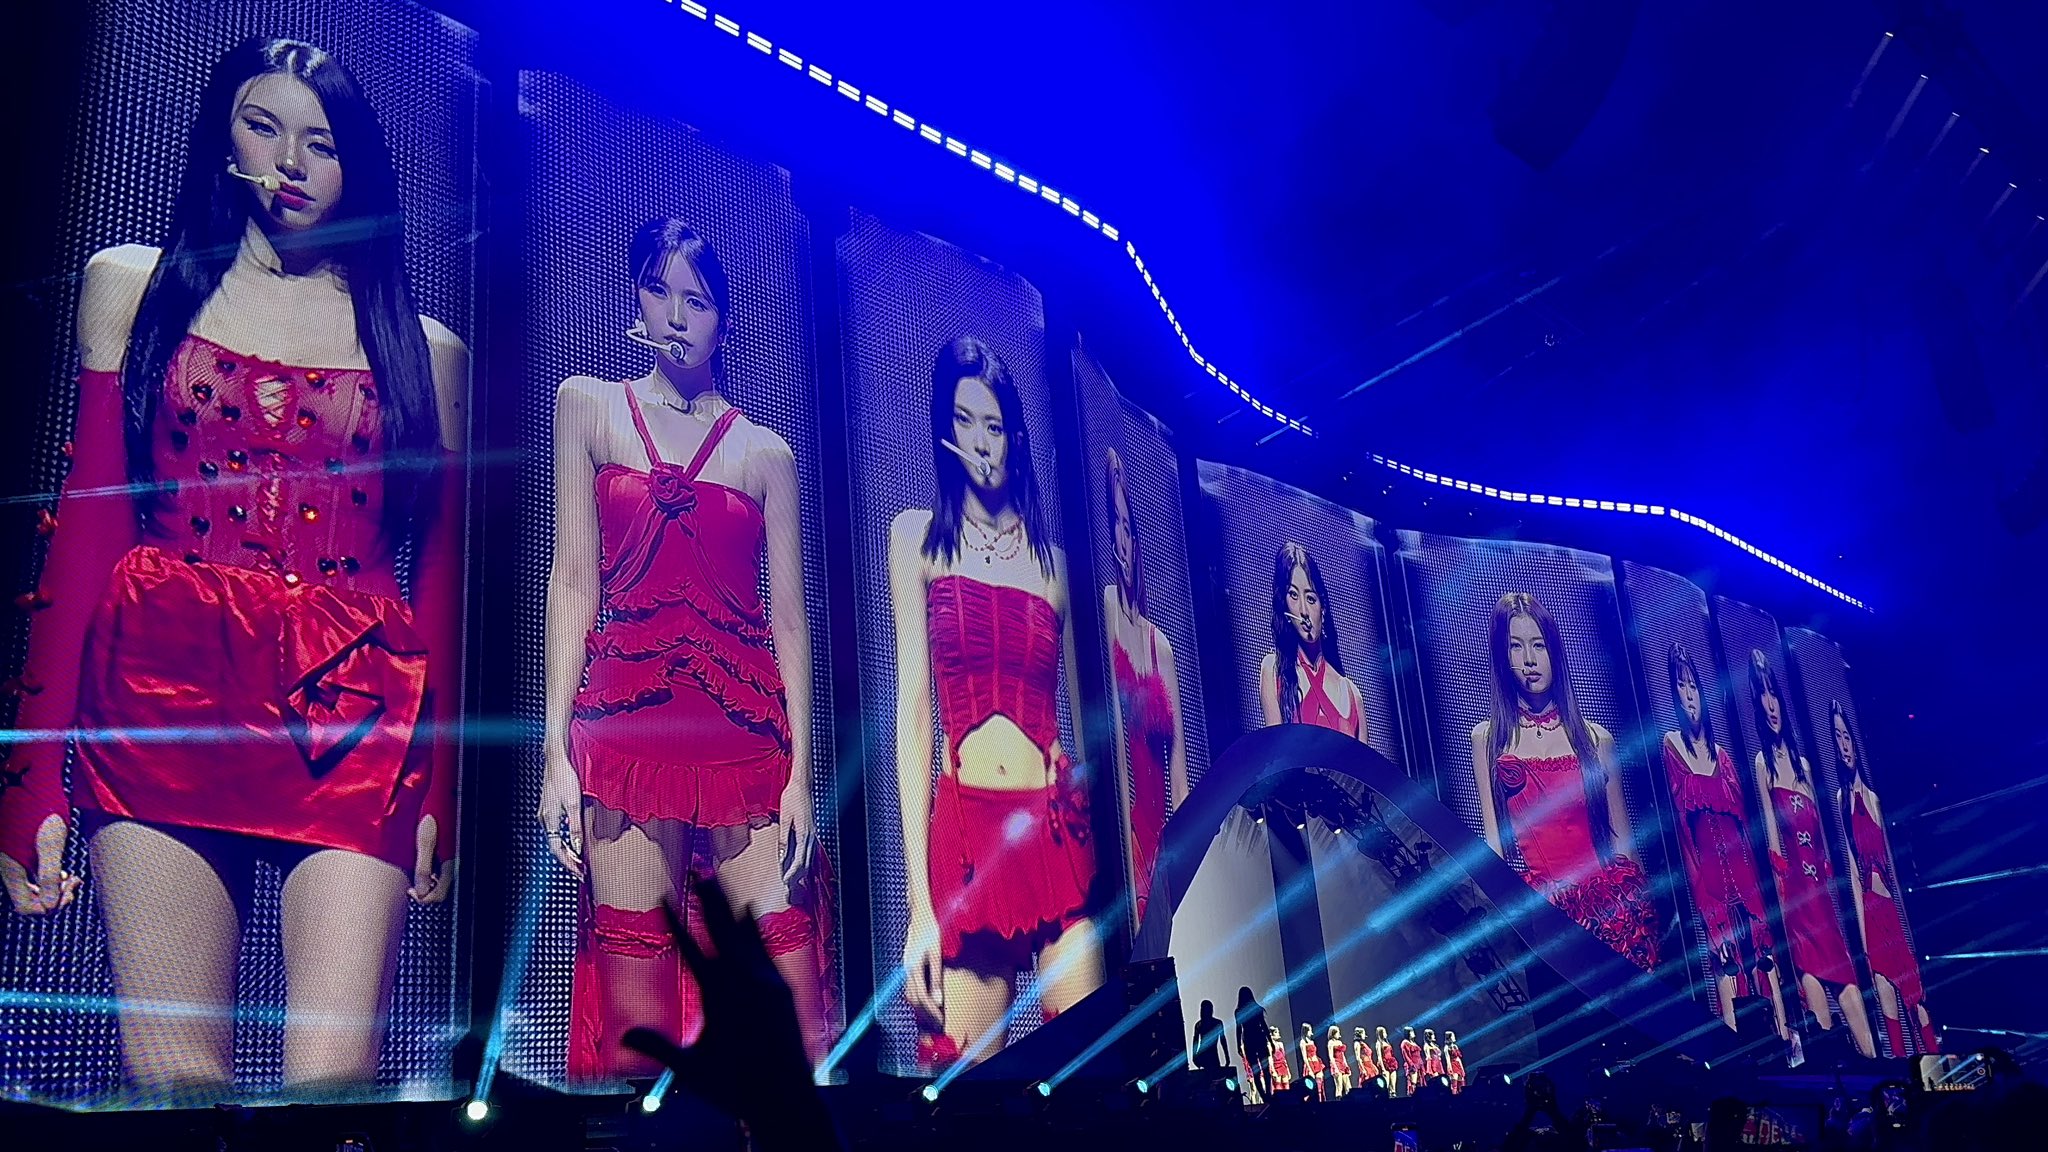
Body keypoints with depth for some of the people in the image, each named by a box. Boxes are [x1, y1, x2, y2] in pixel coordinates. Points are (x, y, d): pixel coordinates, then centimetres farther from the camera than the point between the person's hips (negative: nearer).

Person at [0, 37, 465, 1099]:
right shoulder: (132, 287, 16)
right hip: (163, 700, 0)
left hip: (349, 720, 0)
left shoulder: (426, 351, 16)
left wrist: (437, 790, 6)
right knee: (172, 1079, -6)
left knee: (334, 1077, -13)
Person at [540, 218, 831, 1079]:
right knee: (636, 1025, -4)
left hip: (746, 736, 1)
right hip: (625, 727, -1)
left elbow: (789, 619, 11)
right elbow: (574, 579, 6)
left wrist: (800, 770, -1)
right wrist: (557, 747, -3)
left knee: (794, 1022, -6)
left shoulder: (767, 454, 15)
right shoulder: (588, 406, 14)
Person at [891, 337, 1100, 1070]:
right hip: (966, 827, -2)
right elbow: (912, 708, 0)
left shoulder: (1051, 558, 14)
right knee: (968, 1070, -5)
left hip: (1060, 826, 2)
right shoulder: (917, 537, 8)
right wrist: (919, 894, -8)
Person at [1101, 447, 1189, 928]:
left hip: (1162, 834, 7)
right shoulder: (1104, 615, -5)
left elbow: (1179, 761, 14)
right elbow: (1113, 742, -13)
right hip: (1128, 832, -7)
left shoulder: (1160, 642, 17)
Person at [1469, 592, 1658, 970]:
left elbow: (1621, 838, 13)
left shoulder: (1595, 738, 11)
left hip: (1609, 897, 1)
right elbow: (1494, 838, 6)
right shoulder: (1488, 738, 8)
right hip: (1542, 904, -1)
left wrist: (1641, 904, 12)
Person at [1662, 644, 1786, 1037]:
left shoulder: (1721, 754, 16)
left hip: (1741, 864, 5)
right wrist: (1697, 888, -14)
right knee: (1725, 955, -7)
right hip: (1707, 868, -5)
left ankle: (1783, 1028, 6)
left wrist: (1757, 881, 6)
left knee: (1763, 944, 2)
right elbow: (1679, 821, -8)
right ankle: (1733, 1036, -5)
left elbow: (1744, 820, 14)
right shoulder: (1670, 745, -1)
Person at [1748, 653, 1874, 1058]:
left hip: (1820, 882, 6)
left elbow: (1823, 834, 17)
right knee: (1811, 965, -13)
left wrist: (1829, 878, 12)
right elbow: (1772, 833, -8)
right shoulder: (1763, 761, 0)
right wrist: (1781, 882, -14)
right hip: (1795, 883, -6)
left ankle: (1872, 1058, 1)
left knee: (1845, 971, 2)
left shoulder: (1802, 762, 17)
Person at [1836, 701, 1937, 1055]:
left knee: (1917, 995, 5)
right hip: (1871, 912, -4)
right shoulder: (1843, 799, -1)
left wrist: (1905, 914, 7)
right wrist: (1862, 935, -9)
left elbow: (1890, 862, 10)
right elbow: (1852, 872, -5)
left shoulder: (1872, 796, 9)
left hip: (1894, 910, 4)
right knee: (1889, 1001, -2)